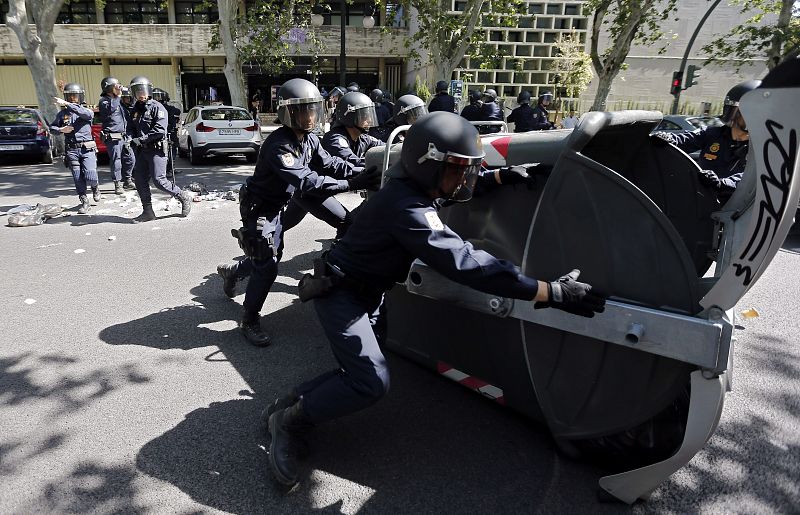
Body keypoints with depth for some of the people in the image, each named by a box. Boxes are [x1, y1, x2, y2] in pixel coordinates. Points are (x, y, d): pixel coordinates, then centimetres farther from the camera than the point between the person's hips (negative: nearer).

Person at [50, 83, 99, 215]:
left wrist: (67, 104, -28)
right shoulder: (63, 113, 12)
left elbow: (88, 114, -22)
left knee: (90, 176, -13)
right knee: (78, 178, 2)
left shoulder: (86, 110, 4)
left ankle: (95, 188, 20)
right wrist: (61, 130, -4)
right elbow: (52, 127, 18)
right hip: (71, 150, 3)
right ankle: (84, 202, 11)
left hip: (87, 149, -3)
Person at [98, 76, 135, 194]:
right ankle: (118, 185, 1)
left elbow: (126, 117, 28)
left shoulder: (118, 100, 18)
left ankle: (127, 181, 24)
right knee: (116, 161, -5)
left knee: (130, 159, 10)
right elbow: (111, 108, -27)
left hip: (123, 136, 8)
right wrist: (118, 96, -20)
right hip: (113, 137, -8)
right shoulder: (104, 101, -6)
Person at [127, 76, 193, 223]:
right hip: (142, 151, 8)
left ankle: (184, 197, 7)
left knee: (159, 180, -13)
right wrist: (133, 141, 5)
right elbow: (133, 129, 22)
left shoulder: (157, 107, -6)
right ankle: (147, 212, 10)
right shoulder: (136, 109, 17)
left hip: (157, 149, -7)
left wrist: (142, 139, -19)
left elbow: (160, 129, -18)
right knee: (139, 180, 3)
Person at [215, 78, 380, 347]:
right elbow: (306, 182, -41)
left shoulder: (309, 139, -4)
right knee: (267, 266, -13)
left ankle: (231, 271, 50)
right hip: (259, 209, -9)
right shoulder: (278, 145, -32)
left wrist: (360, 173, -25)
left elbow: (330, 163, -9)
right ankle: (249, 321, 5)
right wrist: (351, 184, -46)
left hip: (278, 207, 9)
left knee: (271, 258, 22)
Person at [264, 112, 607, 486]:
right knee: (371, 384, -18)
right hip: (340, 294, -9)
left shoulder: (414, 189, -3)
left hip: (368, 295, 10)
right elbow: (464, 263, -41)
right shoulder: (408, 209, -32)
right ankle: (288, 422, 2)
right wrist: (552, 292, -42)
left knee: (361, 375, 9)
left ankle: (288, 403, 25)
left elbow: (455, 186, 21)